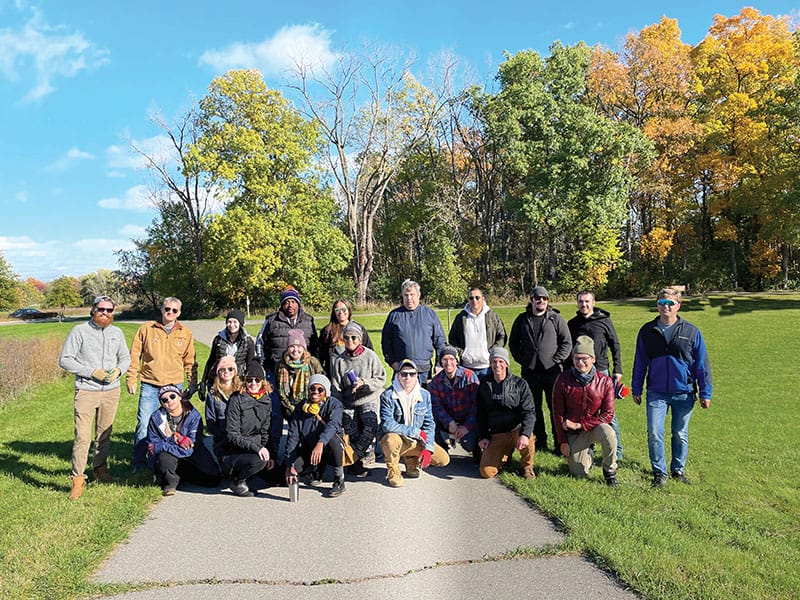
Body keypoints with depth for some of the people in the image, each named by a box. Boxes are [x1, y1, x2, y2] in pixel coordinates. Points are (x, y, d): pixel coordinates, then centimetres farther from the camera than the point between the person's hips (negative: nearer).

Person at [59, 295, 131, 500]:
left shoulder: (117, 333, 9)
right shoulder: (80, 331, -4)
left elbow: (125, 357, 18)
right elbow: (65, 360, -6)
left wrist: (118, 370, -4)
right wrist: (92, 372, -14)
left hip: (111, 391, 4)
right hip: (86, 391, -4)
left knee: (105, 434, 13)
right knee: (82, 436, -8)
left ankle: (100, 469, 28)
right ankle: (77, 478, 1)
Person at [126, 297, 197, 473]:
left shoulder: (185, 333, 6)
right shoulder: (146, 329, 2)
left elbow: (190, 361, 10)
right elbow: (134, 356, 4)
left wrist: (193, 384, 6)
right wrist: (131, 379, 0)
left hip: (174, 385, 1)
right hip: (150, 385, -1)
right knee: (144, 424, -3)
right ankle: (139, 462, 10)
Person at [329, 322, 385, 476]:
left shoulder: (370, 356, -2)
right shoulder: (340, 360, 6)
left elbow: (381, 379, -2)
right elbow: (336, 387, 7)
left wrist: (364, 383, -17)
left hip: (368, 400, -2)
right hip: (348, 402, 2)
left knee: (371, 427, -23)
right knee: (351, 431, -17)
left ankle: (355, 458, -5)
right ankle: (367, 454, 4)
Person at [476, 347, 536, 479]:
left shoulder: (519, 384, -3)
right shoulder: (484, 386, 6)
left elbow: (529, 412, -11)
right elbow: (481, 414, 14)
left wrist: (524, 434, -28)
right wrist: (482, 437, 2)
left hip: (516, 430, -2)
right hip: (495, 435, 2)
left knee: (526, 441, -38)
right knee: (486, 472, -13)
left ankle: (527, 466, -1)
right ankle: (505, 455, 22)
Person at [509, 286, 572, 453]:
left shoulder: (556, 319, 3)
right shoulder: (522, 320, 9)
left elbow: (567, 342, 3)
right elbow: (513, 342, 16)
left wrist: (556, 360, -7)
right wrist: (521, 360, 4)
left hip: (552, 371, -2)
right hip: (530, 371, 3)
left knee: (555, 407, 0)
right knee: (534, 407, 9)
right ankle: (540, 440, 21)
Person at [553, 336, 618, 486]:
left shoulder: (605, 381, -10)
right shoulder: (563, 380, -10)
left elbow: (607, 414, -11)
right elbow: (558, 413, -5)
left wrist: (579, 424, -18)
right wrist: (562, 441, -6)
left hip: (594, 427, 0)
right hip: (572, 434, 0)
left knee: (608, 433, -34)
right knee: (579, 474, -4)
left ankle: (610, 471, -9)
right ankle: (587, 455, 31)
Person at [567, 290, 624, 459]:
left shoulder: (604, 320, 2)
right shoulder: (573, 324, 9)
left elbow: (615, 346, 4)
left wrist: (617, 370, -1)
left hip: (601, 371, -2)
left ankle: (616, 450, 12)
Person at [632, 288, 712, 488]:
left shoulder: (691, 332, -1)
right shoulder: (647, 331, 3)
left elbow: (702, 364, 3)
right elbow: (640, 362, 10)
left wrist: (705, 393, 2)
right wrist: (636, 389, 10)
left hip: (684, 393, 0)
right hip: (656, 393, 1)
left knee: (680, 434, 11)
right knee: (654, 433, -4)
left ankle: (678, 470, 29)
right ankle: (659, 472, 11)